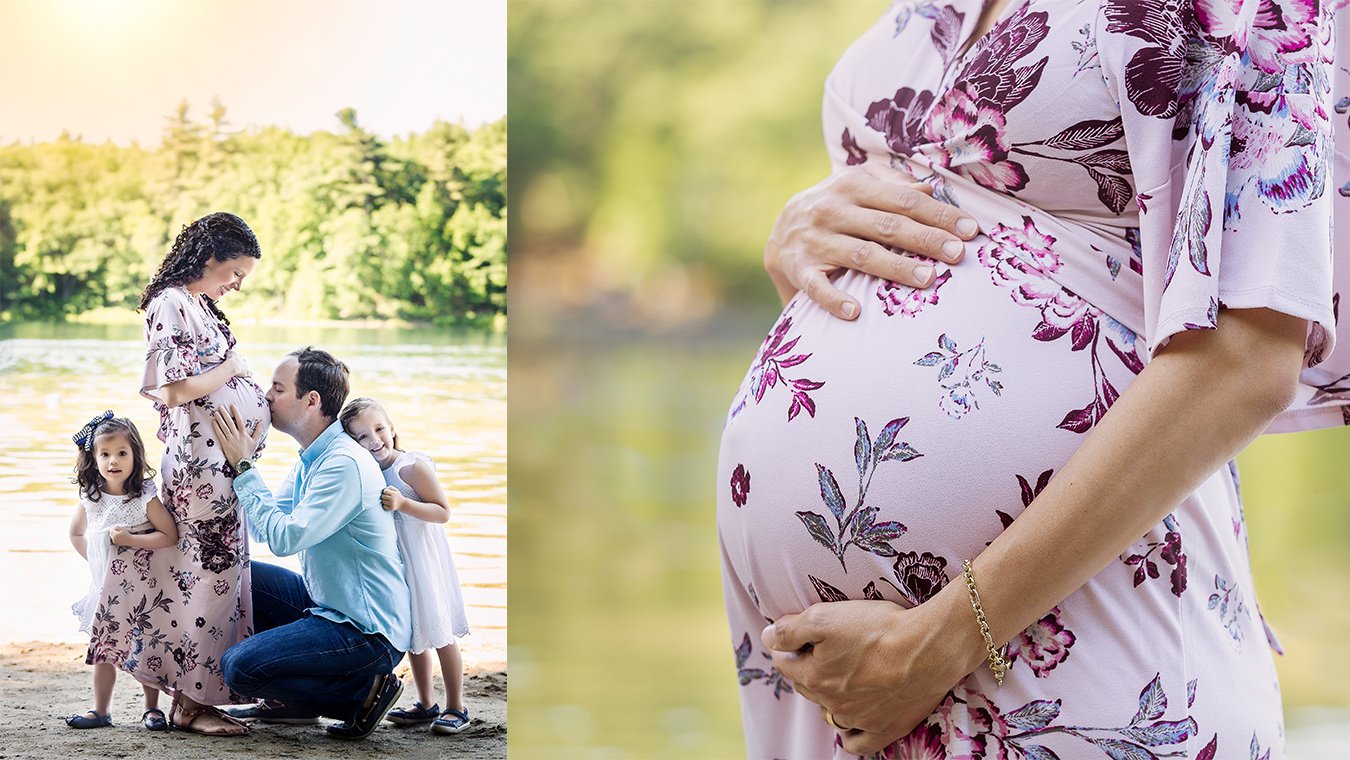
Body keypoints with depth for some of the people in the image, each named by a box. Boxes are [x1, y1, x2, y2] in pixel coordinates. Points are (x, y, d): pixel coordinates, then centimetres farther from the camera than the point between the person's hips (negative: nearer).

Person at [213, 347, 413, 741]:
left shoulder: (345, 465, -22)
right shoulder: (310, 458, 9)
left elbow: (284, 537, -27)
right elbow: (264, 529, 8)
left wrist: (244, 467, -19)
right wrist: (240, 461, 4)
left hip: (367, 631, -10)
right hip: (326, 603, 10)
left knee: (238, 666, -17)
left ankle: (363, 691, -3)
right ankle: (290, 701, 16)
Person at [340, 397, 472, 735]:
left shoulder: (413, 466, -18)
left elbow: (443, 512, -20)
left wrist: (402, 503, -29)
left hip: (424, 562, -7)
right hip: (393, 565, 7)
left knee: (439, 634, 0)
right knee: (412, 636, 15)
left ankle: (456, 707, 10)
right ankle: (426, 704, 27)